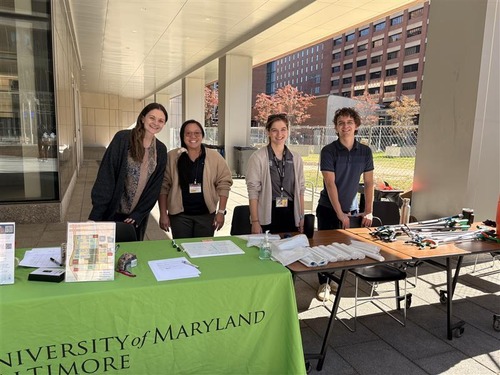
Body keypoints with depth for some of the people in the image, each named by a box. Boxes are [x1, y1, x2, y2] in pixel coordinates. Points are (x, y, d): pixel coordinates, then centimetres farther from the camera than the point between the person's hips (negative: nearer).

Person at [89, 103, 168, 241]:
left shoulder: (161, 150, 0)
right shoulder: (122, 138, -12)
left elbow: (155, 186, 1)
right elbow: (106, 175, -13)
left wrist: (138, 214, -4)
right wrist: (97, 212, -16)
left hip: (138, 214, 3)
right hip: (112, 211, -3)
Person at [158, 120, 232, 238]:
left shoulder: (215, 157, -1)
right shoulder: (172, 157, -3)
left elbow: (224, 184, 0)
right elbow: (163, 186, -2)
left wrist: (221, 212, -5)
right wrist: (163, 214, -5)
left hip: (206, 214, 1)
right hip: (179, 214, -1)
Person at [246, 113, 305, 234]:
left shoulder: (296, 158, 7)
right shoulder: (258, 157, -6)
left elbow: (300, 190, 11)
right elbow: (253, 191, -8)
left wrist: (302, 218, 7)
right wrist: (255, 222, -12)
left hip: (290, 214, 4)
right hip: (267, 216, -3)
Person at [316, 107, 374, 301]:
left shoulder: (365, 152, 1)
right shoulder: (328, 151, -10)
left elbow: (369, 183, 4)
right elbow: (330, 183, -15)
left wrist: (368, 211, -1)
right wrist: (339, 213, -17)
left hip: (352, 210, 3)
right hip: (329, 209, -3)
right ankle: (324, 283, 21)